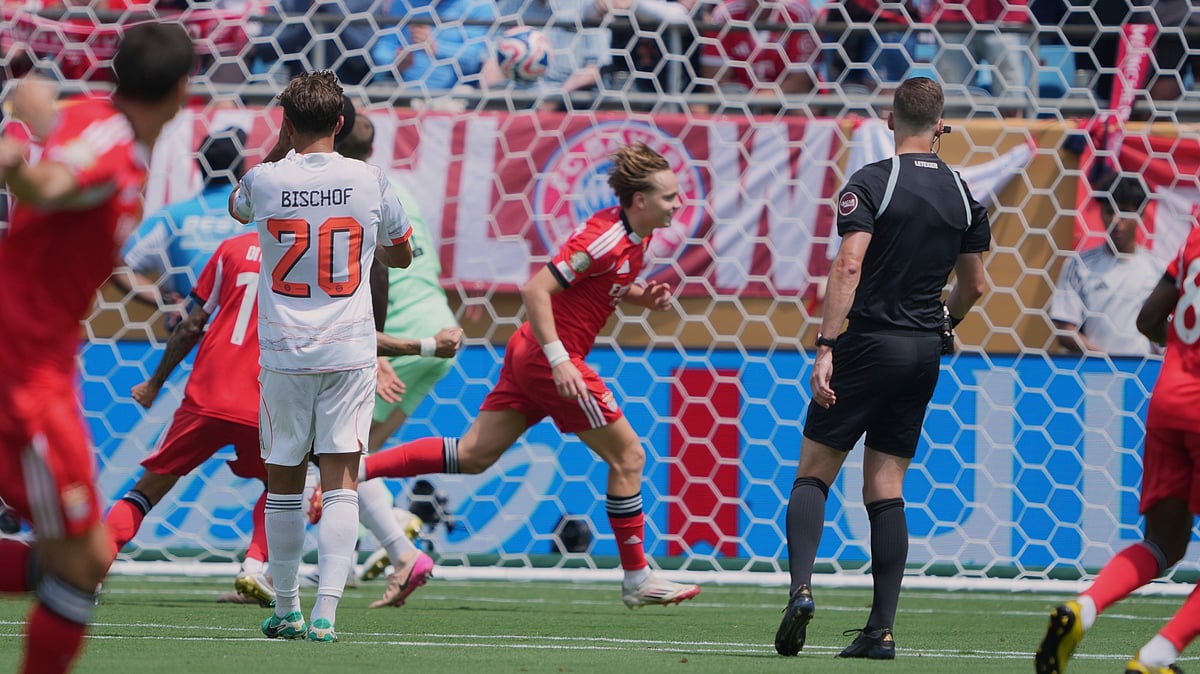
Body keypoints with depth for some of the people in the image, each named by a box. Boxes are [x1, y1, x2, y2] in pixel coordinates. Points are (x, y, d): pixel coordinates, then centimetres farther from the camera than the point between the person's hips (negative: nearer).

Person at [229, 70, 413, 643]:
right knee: (341, 479, -3)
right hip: (350, 352, 0)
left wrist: (280, 147, 22)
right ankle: (325, 612, -15)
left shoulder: (264, 180, -5)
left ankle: (286, 609, 19)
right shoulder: (368, 180, -3)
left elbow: (237, 207, 22)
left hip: (283, 353, 0)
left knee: (284, 481, 12)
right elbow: (402, 253, 14)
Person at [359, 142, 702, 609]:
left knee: (473, 456, 9)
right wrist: (559, 360, -27)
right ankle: (637, 579, 7)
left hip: (530, 354, 9)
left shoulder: (636, 237, 8)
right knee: (627, 456, -1)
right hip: (550, 356, -9)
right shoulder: (607, 238, -20)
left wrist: (643, 297, 5)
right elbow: (536, 290, -23)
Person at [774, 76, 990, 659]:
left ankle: (801, 586, -21)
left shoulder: (872, 182, -8)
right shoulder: (962, 195, 8)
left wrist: (825, 346, -19)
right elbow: (973, 286, 16)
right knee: (885, 490, 7)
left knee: (813, 475, 2)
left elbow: (848, 266, -18)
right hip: (923, 354, 5)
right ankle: (881, 629, 1)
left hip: (868, 345, -5)